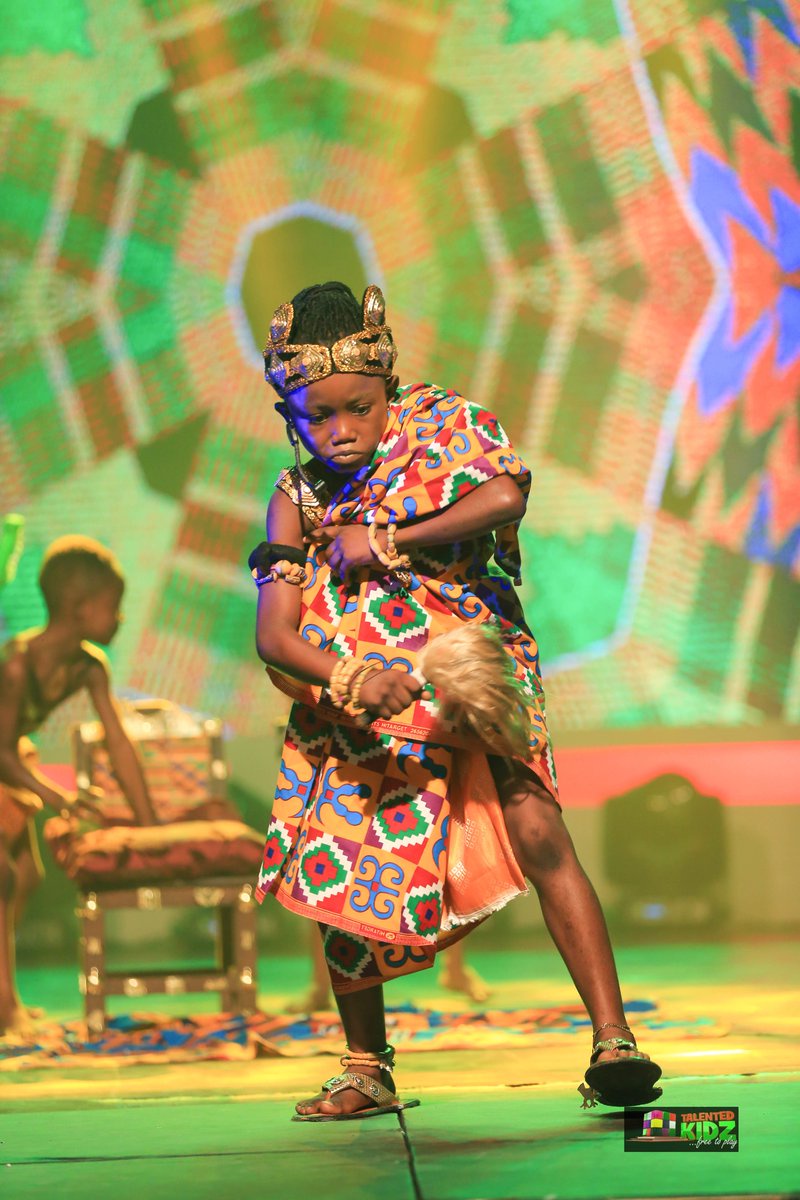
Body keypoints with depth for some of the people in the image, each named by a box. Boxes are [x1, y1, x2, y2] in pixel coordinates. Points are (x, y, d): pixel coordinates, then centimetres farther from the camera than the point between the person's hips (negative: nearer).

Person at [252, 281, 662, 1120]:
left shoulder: (447, 427, -2)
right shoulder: (298, 499, 2)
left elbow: (505, 495, -25)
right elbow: (274, 635, -8)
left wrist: (384, 545, -18)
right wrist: (350, 680, -29)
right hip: (352, 702, 3)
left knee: (537, 832, -21)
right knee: (334, 872, -2)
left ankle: (611, 1041, -20)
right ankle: (367, 1072, 18)